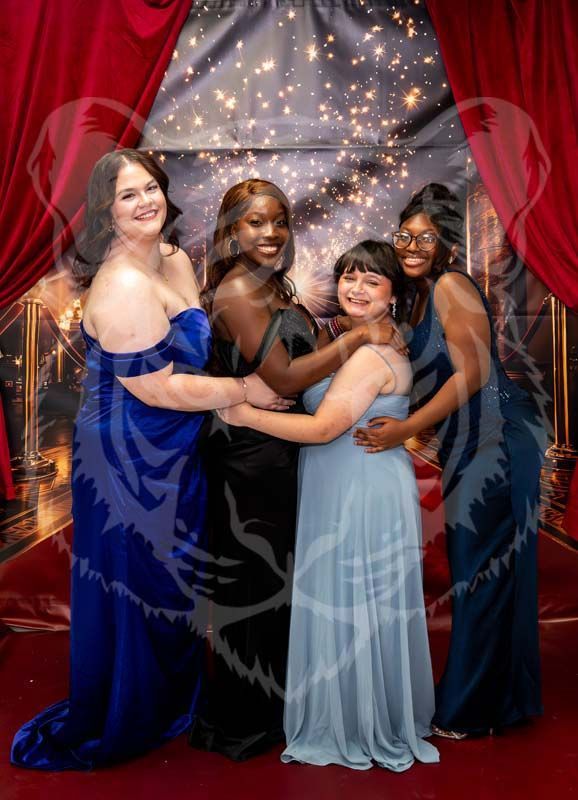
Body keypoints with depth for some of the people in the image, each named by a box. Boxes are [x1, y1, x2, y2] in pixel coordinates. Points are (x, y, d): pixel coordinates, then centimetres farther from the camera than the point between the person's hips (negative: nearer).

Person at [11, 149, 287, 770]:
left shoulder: (176, 261, 6)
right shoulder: (123, 286, -23)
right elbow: (155, 387, -25)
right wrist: (243, 390, -17)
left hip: (165, 457, 9)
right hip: (128, 461, -9)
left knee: (166, 580, 23)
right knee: (135, 587, 7)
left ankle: (168, 694, 47)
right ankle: (114, 725, 32)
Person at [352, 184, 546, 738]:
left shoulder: (452, 286, -12)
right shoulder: (418, 296, 15)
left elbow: (473, 371, -20)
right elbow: (422, 376, 15)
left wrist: (406, 429, -21)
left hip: (495, 440, -9)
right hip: (467, 446, 9)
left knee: (481, 569, 1)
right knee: (473, 569, 15)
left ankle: (472, 710, 19)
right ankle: (493, 694, 32)